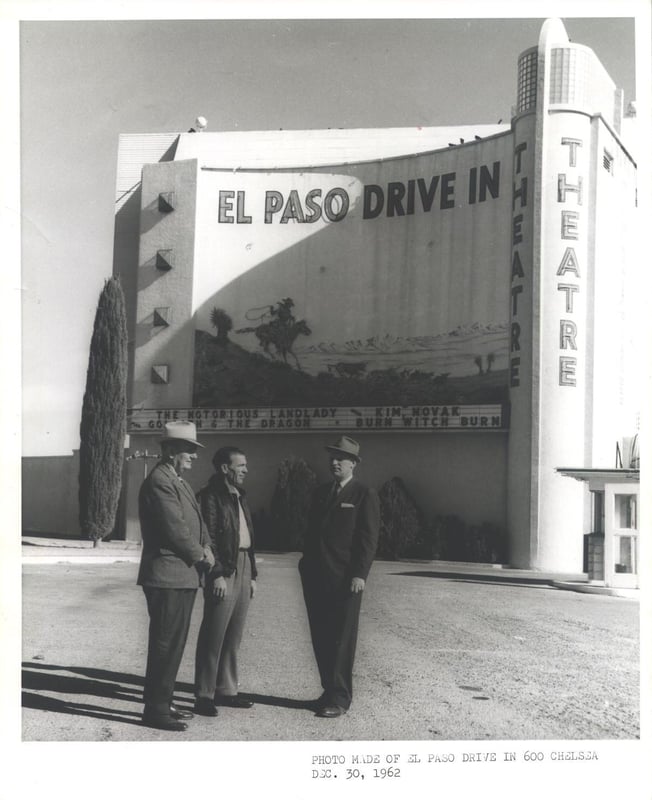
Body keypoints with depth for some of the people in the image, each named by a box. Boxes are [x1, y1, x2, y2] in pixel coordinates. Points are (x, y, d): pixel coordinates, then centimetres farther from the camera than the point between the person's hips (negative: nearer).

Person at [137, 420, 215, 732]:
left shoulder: (178, 482, 16)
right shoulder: (159, 482, -16)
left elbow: (194, 521, 18)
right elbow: (175, 530, -21)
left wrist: (205, 547, 0)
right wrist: (201, 555, -8)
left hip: (183, 576, 10)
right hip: (167, 576, -10)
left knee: (173, 643, 16)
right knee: (165, 644, -3)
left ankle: (162, 702, 27)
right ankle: (155, 709, 7)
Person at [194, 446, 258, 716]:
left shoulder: (239, 496, 18)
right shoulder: (211, 495, -8)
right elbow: (209, 538, -14)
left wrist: (252, 573, 17)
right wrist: (217, 574, -18)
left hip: (243, 570, 8)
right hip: (224, 572, -8)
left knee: (233, 636, 12)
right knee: (214, 636, -3)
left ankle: (226, 690, 21)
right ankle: (204, 696, 4)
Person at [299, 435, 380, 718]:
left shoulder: (364, 495, -2)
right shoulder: (320, 492, 16)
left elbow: (368, 538, -7)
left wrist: (359, 574, -14)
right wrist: (306, 566, 11)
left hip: (345, 579, -6)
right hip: (315, 576, 6)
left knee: (342, 639, -2)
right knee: (321, 638, 10)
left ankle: (339, 697, 5)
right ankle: (330, 690, 21)